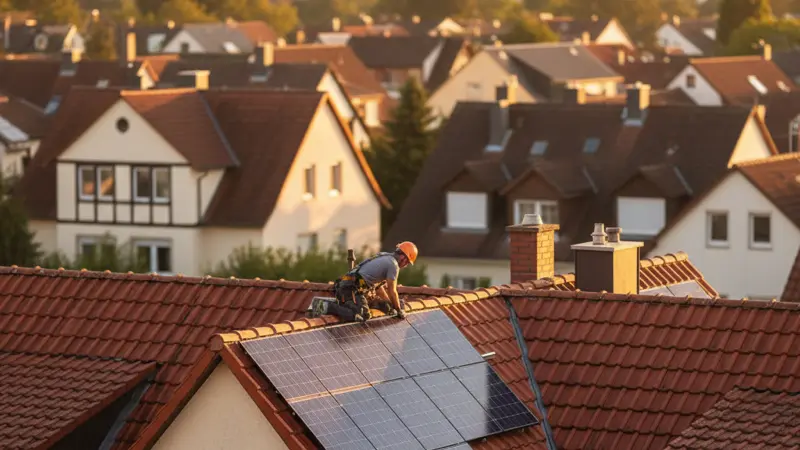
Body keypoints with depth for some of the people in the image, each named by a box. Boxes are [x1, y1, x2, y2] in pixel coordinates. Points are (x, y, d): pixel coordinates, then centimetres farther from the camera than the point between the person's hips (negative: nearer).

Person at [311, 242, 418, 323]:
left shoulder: (383, 257, 27)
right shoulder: (393, 265, -3)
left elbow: (378, 286, 32)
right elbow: (392, 291, -3)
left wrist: (390, 304, 33)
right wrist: (399, 310, 11)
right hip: (352, 289, -10)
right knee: (361, 316, -25)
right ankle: (327, 307, -26)